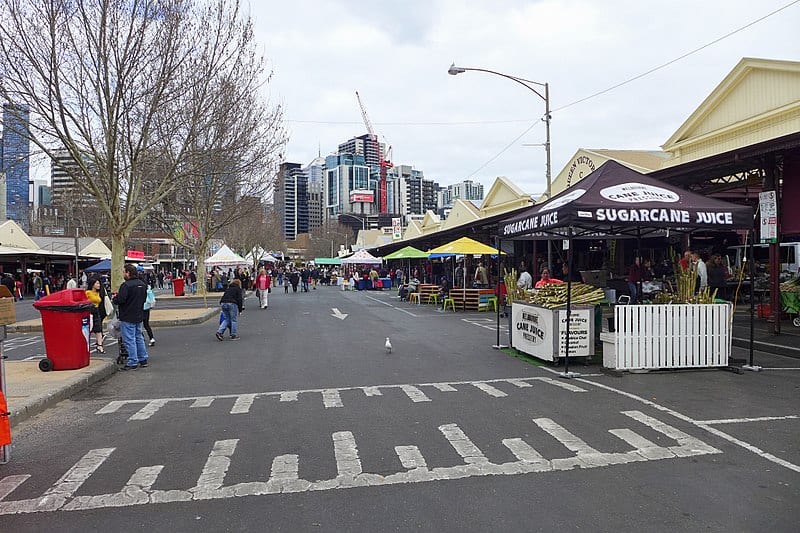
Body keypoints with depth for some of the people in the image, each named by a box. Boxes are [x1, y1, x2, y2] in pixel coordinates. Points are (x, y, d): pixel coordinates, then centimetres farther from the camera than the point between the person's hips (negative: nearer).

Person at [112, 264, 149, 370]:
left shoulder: (126, 285, -19)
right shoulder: (142, 284, 8)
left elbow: (120, 300, -22)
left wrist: (114, 298, -2)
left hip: (127, 318, -8)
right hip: (139, 316, 9)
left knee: (129, 340, -3)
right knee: (139, 338, 18)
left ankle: (132, 363, -1)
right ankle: (143, 359, 23)